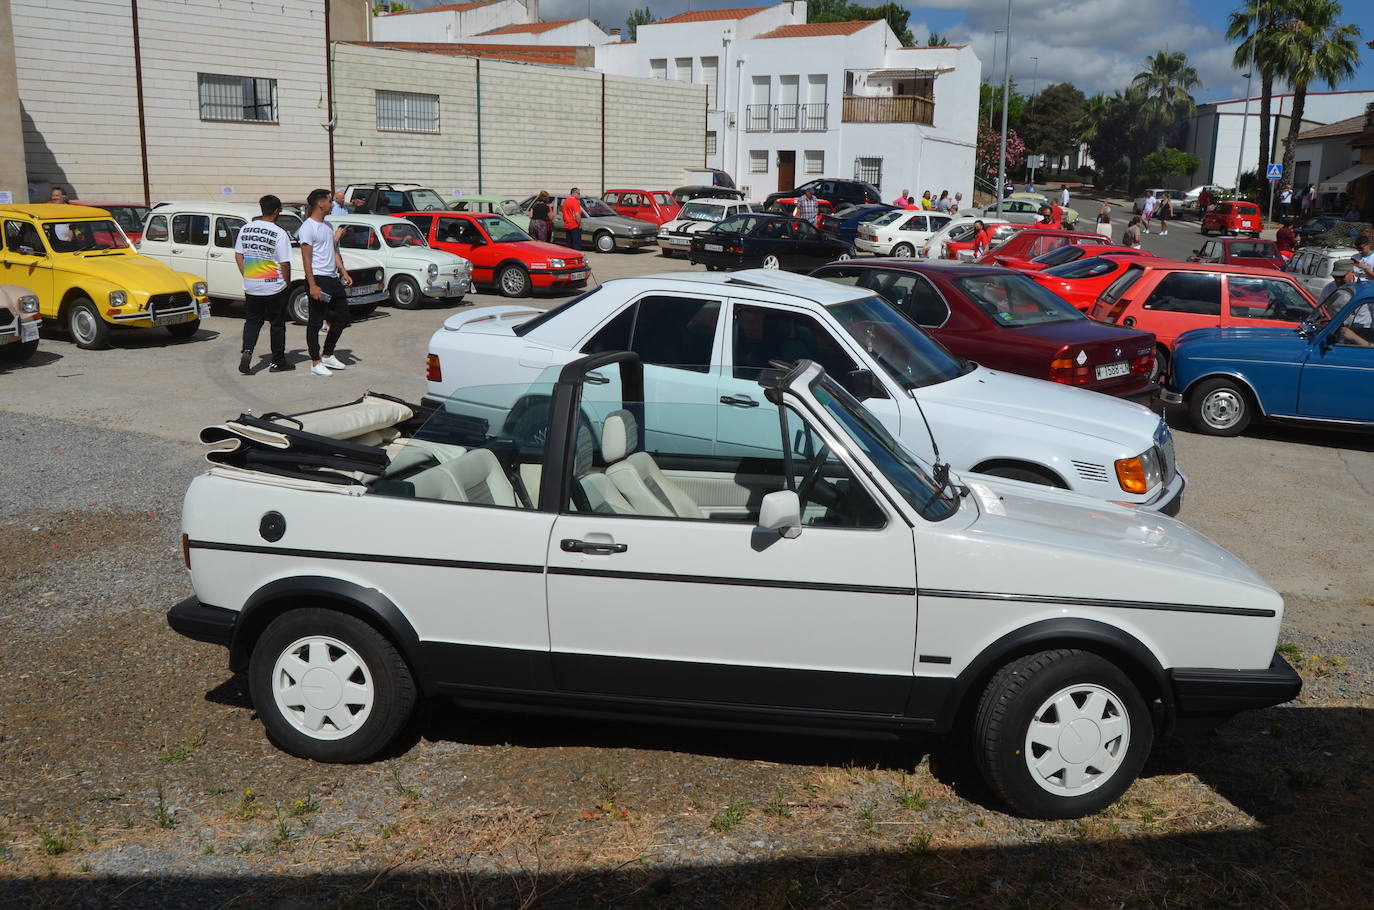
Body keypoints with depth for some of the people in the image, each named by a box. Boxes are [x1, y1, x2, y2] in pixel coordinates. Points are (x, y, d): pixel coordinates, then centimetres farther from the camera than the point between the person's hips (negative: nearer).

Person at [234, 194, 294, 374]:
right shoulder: (280, 234, -15)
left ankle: (247, 351, -8)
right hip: (274, 288, -4)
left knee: (252, 321, 15)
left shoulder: (245, 229, 2)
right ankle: (277, 362, 16)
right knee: (277, 324, 9)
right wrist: (287, 282, -1)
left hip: (251, 287, 4)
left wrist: (246, 276, 14)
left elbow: (238, 255, 7)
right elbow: (285, 264, -15)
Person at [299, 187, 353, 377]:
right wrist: (313, 286, -20)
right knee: (316, 322, -2)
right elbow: (306, 258, -15)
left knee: (342, 318, 14)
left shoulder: (327, 226, 17)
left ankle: (327, 355, 26)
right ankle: (315, 363, 3)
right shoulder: (308, 227, -11)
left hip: (333, 278, 9)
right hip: (318, 279, -9)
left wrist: (344, 273, 15)